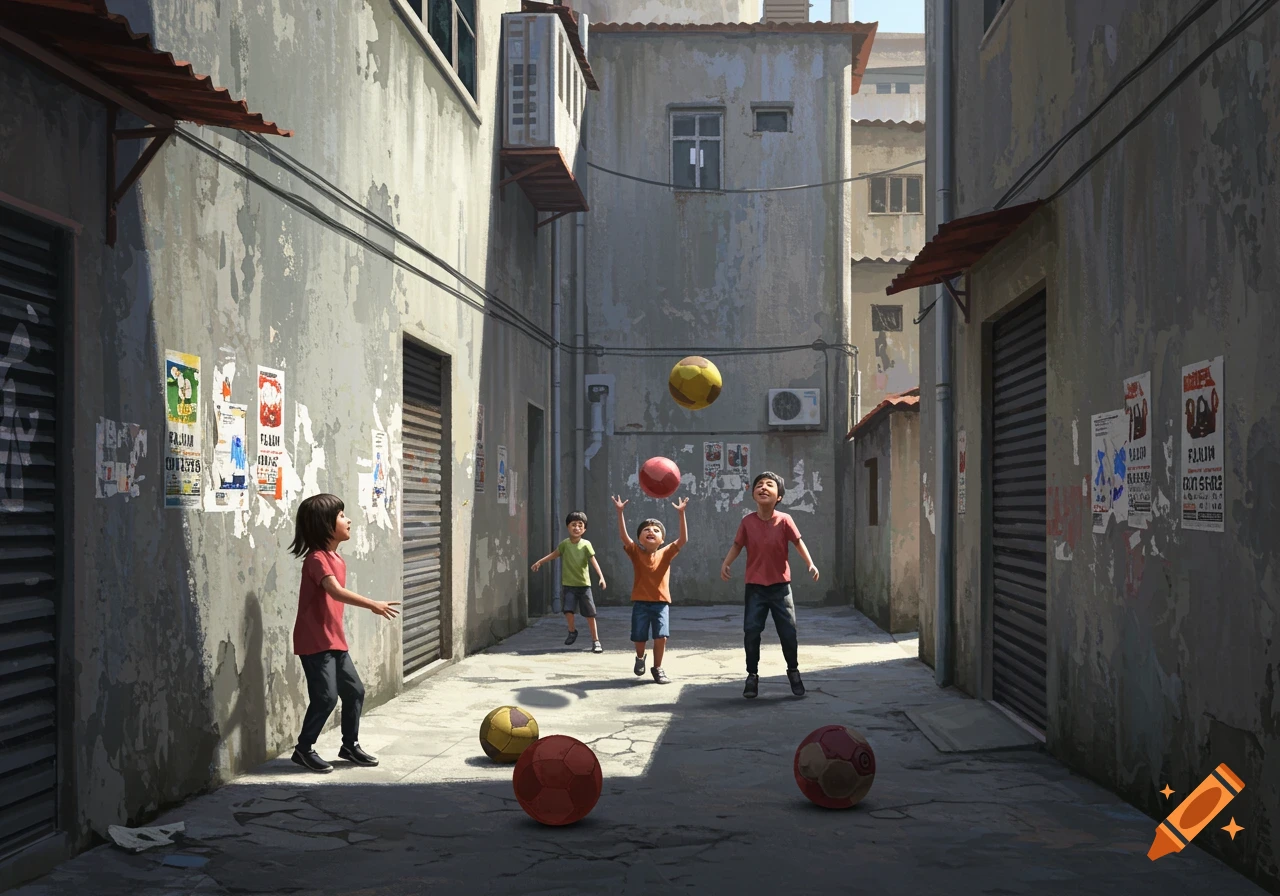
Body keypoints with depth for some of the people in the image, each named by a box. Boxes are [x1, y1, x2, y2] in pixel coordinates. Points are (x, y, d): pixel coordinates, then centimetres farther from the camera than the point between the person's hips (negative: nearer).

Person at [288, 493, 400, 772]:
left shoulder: (337, 558, 11)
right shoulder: (317, 559, -18)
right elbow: (336, 591, -33)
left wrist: (338, 636, 18)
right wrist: (373, 605, -39)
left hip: (335, 641, 9)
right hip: (315, 642, -9)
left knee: (354, 691, 11)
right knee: (326, 697, -9)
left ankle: (350, 746, 24)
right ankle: (304, 749, 6)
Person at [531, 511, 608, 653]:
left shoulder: (586, 545, -7)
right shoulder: (565, 544, -2)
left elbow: (594, 562, -11)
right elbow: (554, 554, 12)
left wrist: (601, 577, -21)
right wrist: (540, 562, 7)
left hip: (584, 584, -1)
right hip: (568, 584, 1)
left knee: (590, 614, 1)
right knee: (568, 609, -14)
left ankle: (595, 641, 13)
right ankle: (572, 631, 16)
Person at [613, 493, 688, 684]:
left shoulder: (666, 553, 0)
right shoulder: (636, 553, -1)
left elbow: (683, 540, -12)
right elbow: (624, 536, -16)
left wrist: (681, 514, -21)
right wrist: (620, 512, -27)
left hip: (661, 602, 0)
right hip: (641, 602, 0)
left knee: (661, 637, -11)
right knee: (639, 638, 2)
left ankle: (657, 668, 10)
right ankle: (640, 657, 37)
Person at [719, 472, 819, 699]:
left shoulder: (784, 520, -9)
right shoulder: (747, 521, -6)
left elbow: (798, 542, -5)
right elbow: (737, 545, 2)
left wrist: (811, 564, -17)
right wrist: (725, 563, -13)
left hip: (780, 586, -1)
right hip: (755, 587, 1)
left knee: (788, 632, 2)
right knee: (751, 631, -1)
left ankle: (793, 671, 25)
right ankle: (752, 675, 15)